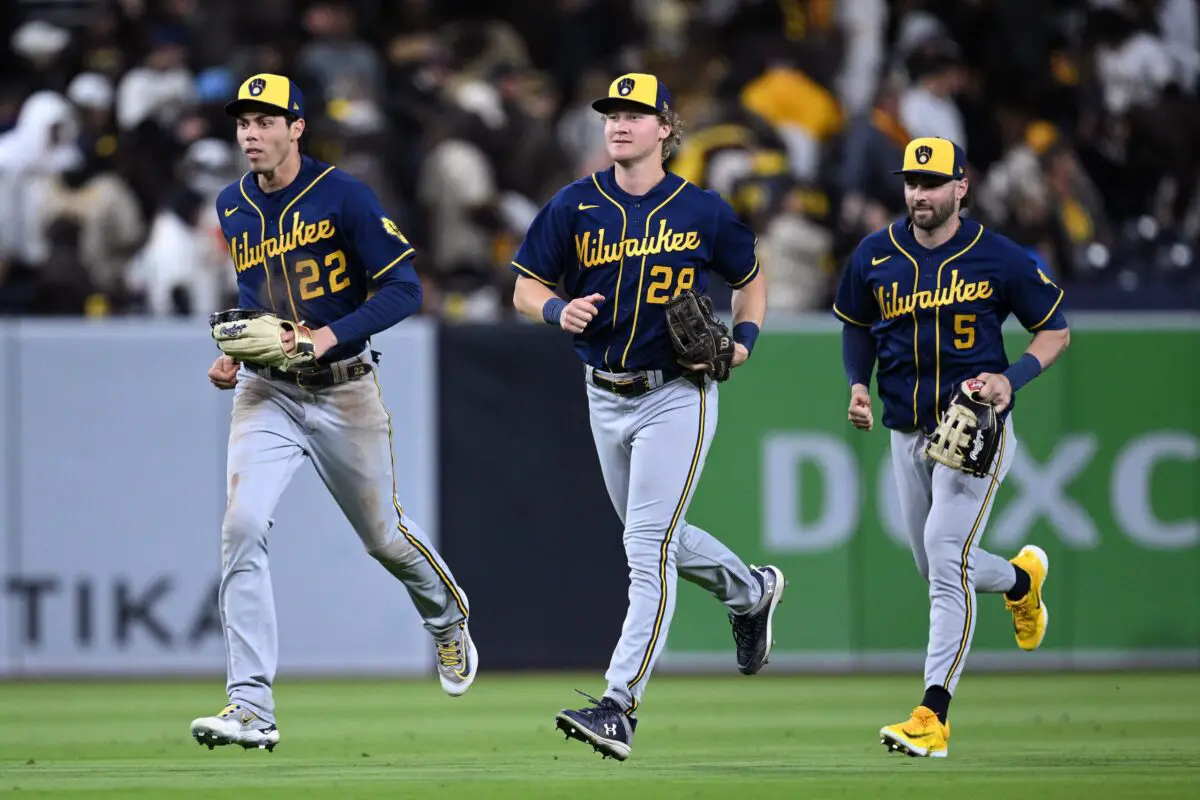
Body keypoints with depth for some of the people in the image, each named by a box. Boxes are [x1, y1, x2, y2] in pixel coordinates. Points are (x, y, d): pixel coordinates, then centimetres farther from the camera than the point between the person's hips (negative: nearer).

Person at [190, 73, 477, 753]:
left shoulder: (344, 197, -12)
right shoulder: (233, 208, 5)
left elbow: (404, 289, -13)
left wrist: (330, 336, -25)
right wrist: (234, 353, 5)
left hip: (344, 392, -3)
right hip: (265, 393, 3)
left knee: (384, 534, 12)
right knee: (243, 526, -18)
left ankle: (450, 619, 48)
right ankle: (252, 709, -20)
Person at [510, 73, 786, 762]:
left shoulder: (703, 211, -5)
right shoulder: (576, 206, -1)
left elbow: (750, 277, 11)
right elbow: (526, 289, 4)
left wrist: (746, 337, -7)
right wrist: (558, 310, -18)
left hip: (678, 395, -5)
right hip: (606, 397, 5)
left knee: (649, 549, -14)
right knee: (656, 538, 19)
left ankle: (620, 707, -18)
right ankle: (752, 591, 49)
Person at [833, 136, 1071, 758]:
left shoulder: (997, 259, -8)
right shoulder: (875, 256, 2)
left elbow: (1055, 330, 2)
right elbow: (856, 323, 19)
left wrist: (1011, 379, -15)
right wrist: (858, 384, 1)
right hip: (907, 430, 5)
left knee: (946, 553, -19)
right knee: (936, 567, 13)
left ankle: (934, 713, -22)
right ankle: (1021, 578, 48)